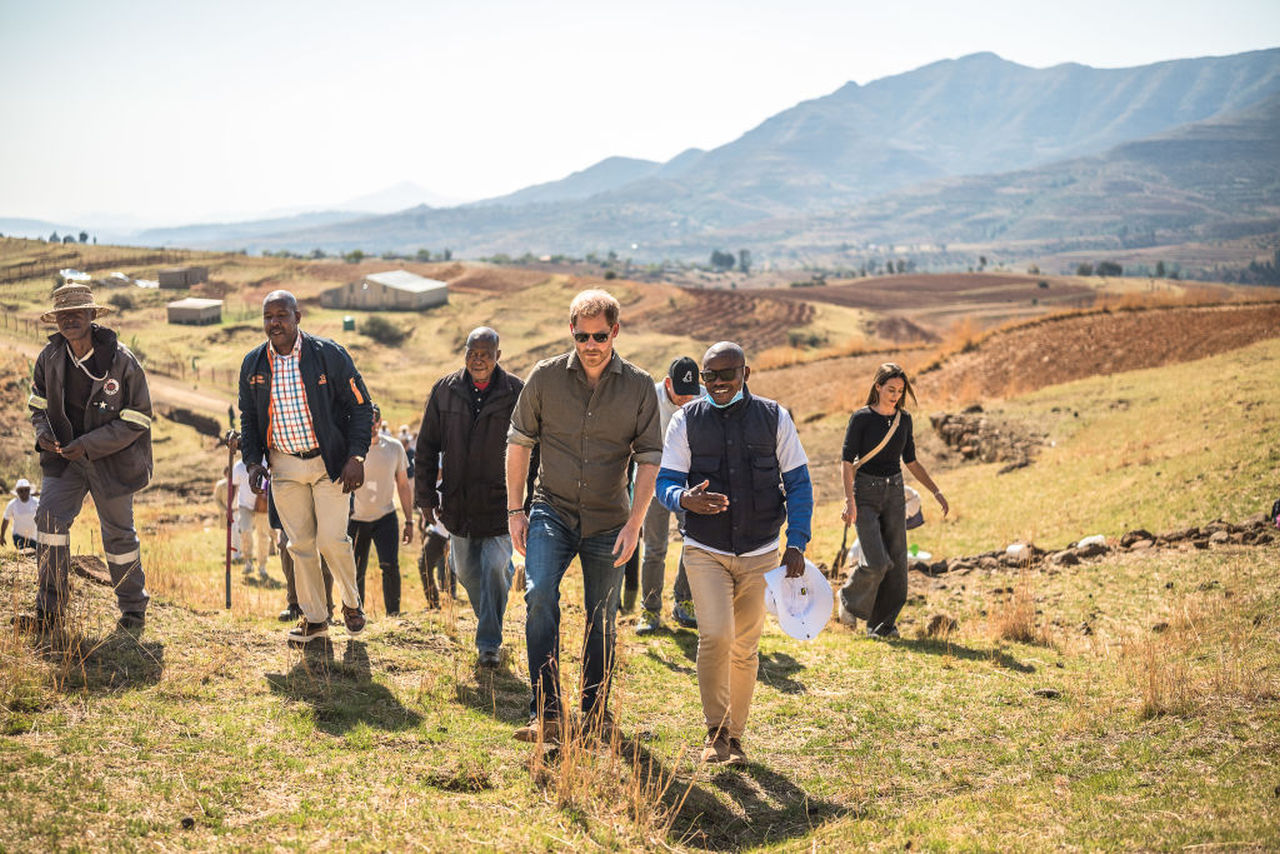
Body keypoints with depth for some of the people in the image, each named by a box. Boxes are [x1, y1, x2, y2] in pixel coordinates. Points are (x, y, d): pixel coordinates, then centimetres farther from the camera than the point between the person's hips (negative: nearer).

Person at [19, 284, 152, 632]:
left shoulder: (121, 360, -16)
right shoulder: (49, 357, -3)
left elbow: (137, 420, -14)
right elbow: (39, 403, 12)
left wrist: (88, 445, -21)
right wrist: (43, 431, -11)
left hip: (111, 458, -3)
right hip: (64, 456, 3)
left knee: (118, 532, 6)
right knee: (50, 516, -14)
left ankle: (133, 608, 25)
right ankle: (50, 608, -4)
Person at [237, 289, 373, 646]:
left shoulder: (329, 355, -9)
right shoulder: (253, 364, 3)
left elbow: (360, 406, -5)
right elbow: (248, 418, 14)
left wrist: (356, 457, -13)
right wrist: (253, 461, 1)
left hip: (329, 461, -3)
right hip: (283, 465, 4)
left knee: (331, 541, -7)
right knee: (300, 545, 6)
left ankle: (351, 603, 20)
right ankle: (314, 619, 19)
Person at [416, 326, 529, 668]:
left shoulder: (516, 393, -7)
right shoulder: (445, 390, 1)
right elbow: (427, 446, 7)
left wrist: (527, 501, -4)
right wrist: (426, 497, 4)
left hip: (501, 503, -4)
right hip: (458, 504, 4)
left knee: (494, 568, -11)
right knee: (467, 570, 14)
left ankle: (489, 643, 3)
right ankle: (489, 624, 39)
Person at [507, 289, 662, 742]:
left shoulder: (639, 387, -3)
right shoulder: (545, 378, -2)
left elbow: (649, 458, -1)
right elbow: (519, 442, 6)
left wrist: (634, 523, -9)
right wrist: (515, 510, 2)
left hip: (607, 520, 1)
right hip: (552, 510, -1)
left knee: (602, 621, 8)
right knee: (540, 596, -22)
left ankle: (596, 713, 26)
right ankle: (546, 713, -19)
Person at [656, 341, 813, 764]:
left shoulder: (774, 418, 2)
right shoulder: (686, 420, 1)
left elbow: (798, 483, 5)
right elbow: (665, 482, 0)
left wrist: (797, 544, -4)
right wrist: (686, 499, -24)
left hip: (759, 554, 1)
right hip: (705, 551, -1)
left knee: (745, 648, 7)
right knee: (715, 635, -17)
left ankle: (734, 736, 22)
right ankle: (716, 730, 1)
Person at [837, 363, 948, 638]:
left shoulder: (904, 419, 6)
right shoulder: (861, 418, -8)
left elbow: (911, 462, 15)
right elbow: (847, 463, -10)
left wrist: (936, 491, 8)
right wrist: (850, 501, -20)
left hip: (894, 494, 5)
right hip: (865, 494, -5)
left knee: (896, 562, 2)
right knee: (876, 561, -15)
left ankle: (883, 623, 14)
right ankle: (849, 598, 15)